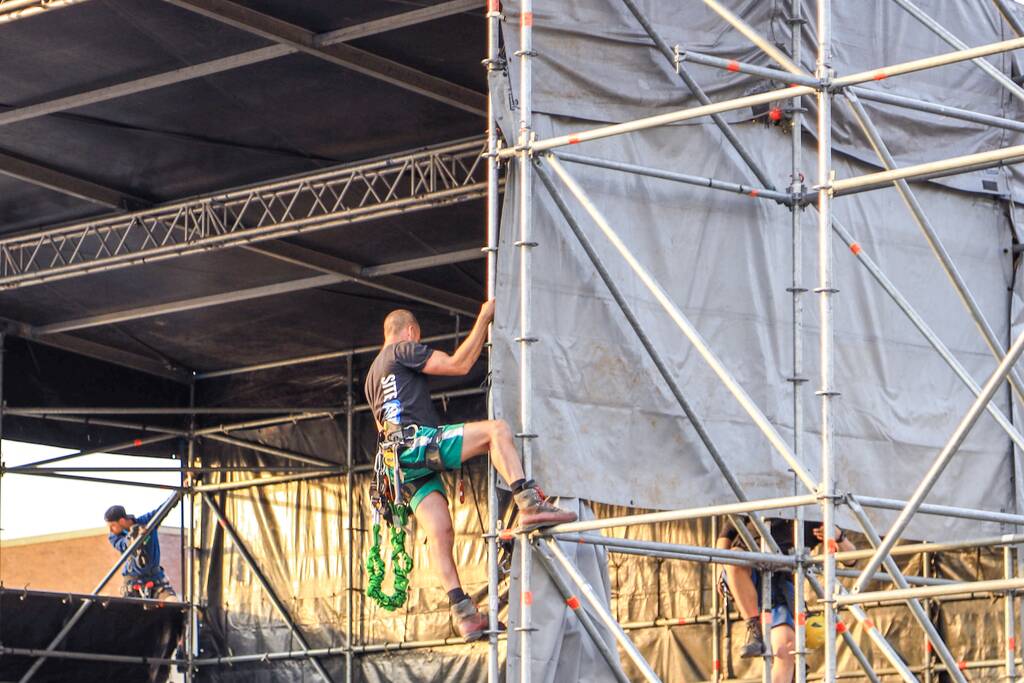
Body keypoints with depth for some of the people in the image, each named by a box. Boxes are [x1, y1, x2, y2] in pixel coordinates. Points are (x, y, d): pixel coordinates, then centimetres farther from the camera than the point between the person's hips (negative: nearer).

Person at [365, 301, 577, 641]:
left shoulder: (373, 377, 32)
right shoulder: (403, 350, 6)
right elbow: (459, 364, -3)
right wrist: (484, 319, 4)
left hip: (404, 466, 9)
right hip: (418, 443, -9)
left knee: (439, 532, -1)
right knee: (496, 429, -15)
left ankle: (463, 614, -11)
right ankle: (530, 504, -35)